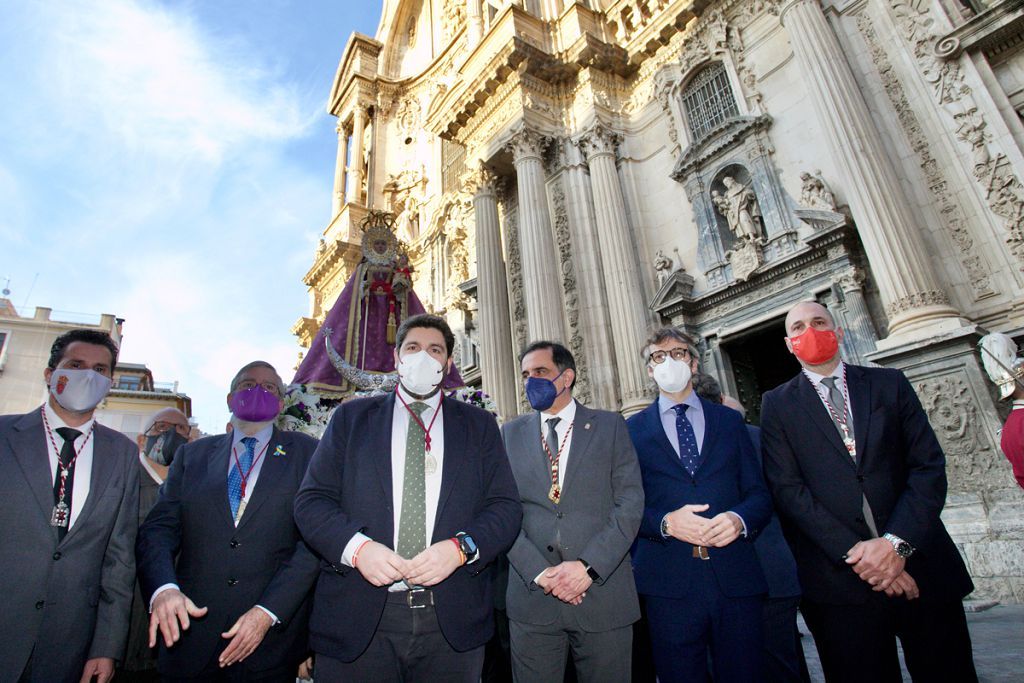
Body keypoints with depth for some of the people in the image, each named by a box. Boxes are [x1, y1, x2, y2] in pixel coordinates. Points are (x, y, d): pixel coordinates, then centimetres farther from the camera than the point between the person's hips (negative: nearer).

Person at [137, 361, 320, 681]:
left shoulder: (307, 453, -1)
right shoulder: (192, 454, 9)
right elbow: (158, 528, 1)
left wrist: (267, 612, -16)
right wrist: (164, 588, -17)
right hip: (190, 636, 2)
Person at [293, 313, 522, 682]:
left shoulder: (479, 424, 7)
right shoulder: (351, 416, 7)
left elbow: (506, 506, 2)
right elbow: (311, 500, 2)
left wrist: (460, 548, -15)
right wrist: (356, 547, -15)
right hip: (359, 619, 0)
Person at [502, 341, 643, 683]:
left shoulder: (610, 426, 3)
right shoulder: (511, 433, 7)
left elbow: (630, 503, -4)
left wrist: (589, 566, -13)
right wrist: (539, 572, -11)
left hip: (602, 591, -1)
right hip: (532, 595, 1)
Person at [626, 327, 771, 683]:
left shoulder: (730, 420, 11)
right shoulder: (634, 428, 5)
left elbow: (760, 493, 7)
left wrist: (740, 519, -13)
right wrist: (666, 522, -16)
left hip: (735, 577, 2)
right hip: (668, 582, -1)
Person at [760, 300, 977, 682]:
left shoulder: (890, 384, 7)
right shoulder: (778, 404, 2)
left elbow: (928, 465, 0)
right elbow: (787, 488, -6)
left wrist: (897, 543, -12)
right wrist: (853, 551, -15)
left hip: (920, 565, 2)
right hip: (839, 579, -2)